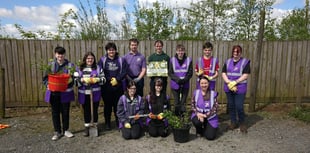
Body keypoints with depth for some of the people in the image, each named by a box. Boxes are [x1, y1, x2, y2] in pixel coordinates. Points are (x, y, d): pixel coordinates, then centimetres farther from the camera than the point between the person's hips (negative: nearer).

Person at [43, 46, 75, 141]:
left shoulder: (70, 65, -1)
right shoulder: (50, 65, 3)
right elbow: (45, 77, 6)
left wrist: (70, 80, -21)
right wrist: (48, 84, -12)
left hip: (65, 93, -1)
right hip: (54, 93, 1)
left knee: (65, 112, 10)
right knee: (55, 112, 9)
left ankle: (65, 130, 28)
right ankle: (57, 132, 24)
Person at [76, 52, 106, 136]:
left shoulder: (98, 68, 3)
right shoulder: (80, 69, 4)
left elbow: (103, 78, 2)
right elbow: (76, 80, 1)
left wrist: (97, 79, -17)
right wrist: (83, 80, -16)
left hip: (95, 93, -1)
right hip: (84, 94, 1)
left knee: (95, 110, 8)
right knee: (86, 110, 9)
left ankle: (95, 126, 24)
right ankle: (87, 127, 22)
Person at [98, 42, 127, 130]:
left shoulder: (120, 60, 7)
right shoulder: (102, 60, 5)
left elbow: (124, 72, 1)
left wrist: (117, 79, -12)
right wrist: (109, 80, -14)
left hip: (118, 86, 1)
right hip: (106, 87, 0)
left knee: (118, 105, 5)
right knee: (107, 105, 7)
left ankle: (119, 122, 19)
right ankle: (107, 123, 20)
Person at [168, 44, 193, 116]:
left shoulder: (188, 60, 1)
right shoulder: (172, 60, 0)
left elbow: (190, 73, 0)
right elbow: (170, 73, -2)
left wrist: (184, 80, -15)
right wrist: (177, 79, -16)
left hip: (185, 85, 0)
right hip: (175, 84, 0)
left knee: (183, 103, 3)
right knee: (177, 103, 6)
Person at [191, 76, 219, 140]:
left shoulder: (213, 93, -6)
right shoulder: (196, 92, -2)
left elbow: (215, 108, -9)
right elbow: (193, 105, 0)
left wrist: (205, 115, -19)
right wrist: (197, 113, -19)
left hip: (210, 117, 0)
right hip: (198, 115, 1)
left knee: (210, 137, -14)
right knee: (197, 122, -36)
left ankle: (206, 128, 24)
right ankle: (199, 131, 3)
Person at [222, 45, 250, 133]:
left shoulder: (245, 62, 1)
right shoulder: (228, 62, 11)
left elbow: (245, 75, -8)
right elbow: (223, 73, 4)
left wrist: (235, 82, -16)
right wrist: (229, 83, -11)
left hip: (240, 88, -4)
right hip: (228, 88, 4)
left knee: (239, 107, -6)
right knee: (231, 106, 9)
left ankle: (242, 123, 16)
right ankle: (233, 122, 24)